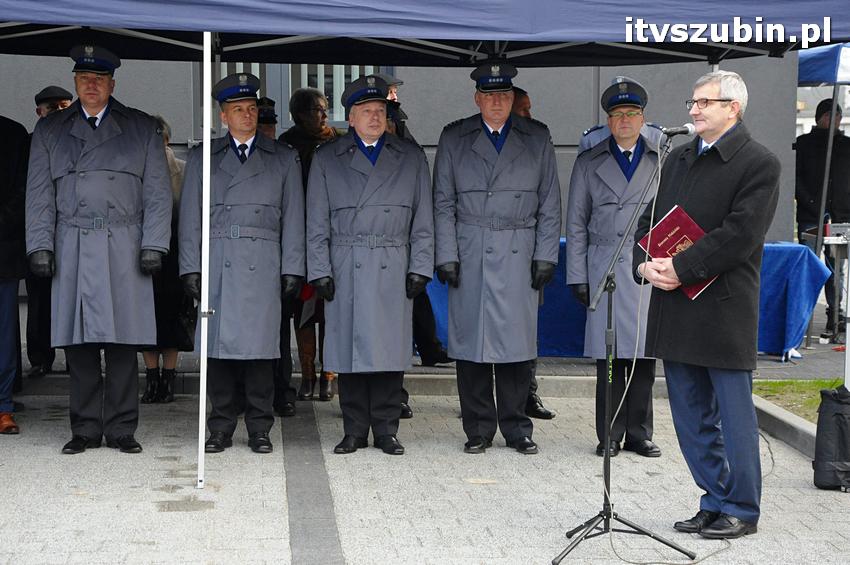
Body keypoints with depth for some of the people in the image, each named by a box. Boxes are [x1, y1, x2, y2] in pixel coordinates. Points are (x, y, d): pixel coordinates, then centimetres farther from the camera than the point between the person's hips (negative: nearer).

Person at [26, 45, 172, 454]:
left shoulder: (142, 128, 12)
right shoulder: (50, 130, 15)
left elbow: (158, 193, 7)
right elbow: (39, 194, 11)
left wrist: (154, 245, -2)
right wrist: (40, 246, 1)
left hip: (125, 251, -1)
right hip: (71, 251, 1)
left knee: (123, 344, -2)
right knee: (79, 345, 0)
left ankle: (121, 430, 5)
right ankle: (85, 430, 8)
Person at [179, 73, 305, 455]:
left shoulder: (283, 159, 14)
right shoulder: (202, 158, 15)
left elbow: (293, 219, 10)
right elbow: (190, 218, 11)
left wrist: (292, 269, 2)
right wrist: (190, 268, 1)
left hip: (262, 264, 0)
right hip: (216, 264, 1)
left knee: (259, 344, -4)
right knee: (218, 344, -1)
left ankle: (259, 430, 5)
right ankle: (221, 429, 8)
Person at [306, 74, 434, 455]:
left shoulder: (411, 158, 12)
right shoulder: (327, 159, 10)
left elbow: (423, 221, 10)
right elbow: (317, 224, 7)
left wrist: (419, 270, 1)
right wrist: (320, 273, -1)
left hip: (393, 271, 0)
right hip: (345, 271, 0)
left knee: (389, 351, 0)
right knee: (350, 351, 1)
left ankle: (386, 431, 9)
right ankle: (354, 431, 10)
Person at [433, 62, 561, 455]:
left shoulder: (537, 138, 11)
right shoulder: (454, 139, 9)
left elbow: (550, 205, 10)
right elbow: (443, 204, 7)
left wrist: (546, 257, 2)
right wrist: (446, 257, -1)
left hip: (519, 257, 0)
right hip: (469, 257, 0)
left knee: (517, 342, 0)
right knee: (471, 342, 0)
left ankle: (516, 429, 11)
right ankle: (478, 430, 10)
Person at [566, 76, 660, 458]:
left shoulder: (662, 163, 12)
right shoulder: (589, 164, 12)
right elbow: (576, 224, 11)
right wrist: (577, 277, 4)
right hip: (605, 269, 0)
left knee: (644, 355, 0)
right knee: (609, 358, -2)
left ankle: (639, 434, 11)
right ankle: (610, 436, 7)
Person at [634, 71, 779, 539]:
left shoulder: (758, 164, -7)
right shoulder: (678, 159, 15)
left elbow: (740, 235, -16)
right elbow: (651, 217, 16)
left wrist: (681, 268, -19)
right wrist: (644, 263, -3)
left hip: (724, 308, -7)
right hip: (676, 307, 7)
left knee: (734, 416, 1)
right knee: (691, 416, 13)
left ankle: (741, 510, 13)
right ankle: (716, 502, 25)